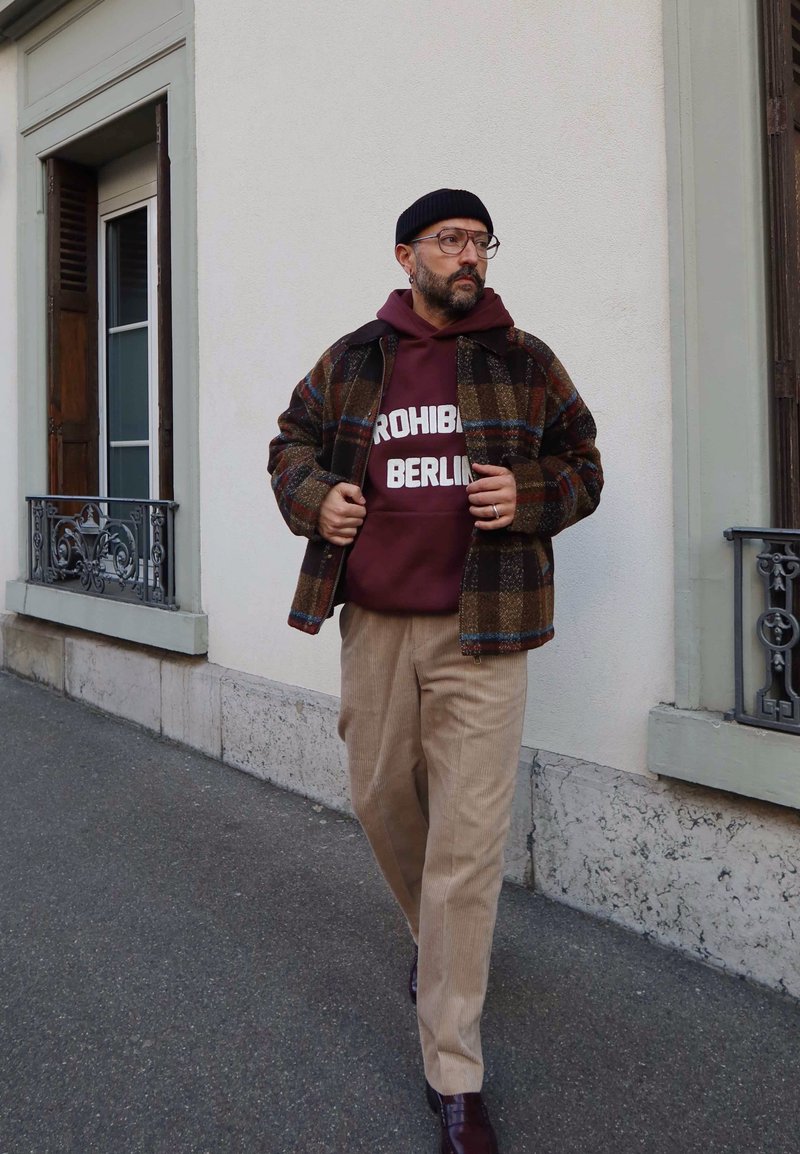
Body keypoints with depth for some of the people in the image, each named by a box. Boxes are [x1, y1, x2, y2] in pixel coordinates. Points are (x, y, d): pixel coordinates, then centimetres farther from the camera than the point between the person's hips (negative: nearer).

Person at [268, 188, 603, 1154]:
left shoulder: (524, 362, 6)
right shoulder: (351, 361, 9)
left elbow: (582, 465, 12)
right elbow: (292, 442, 20)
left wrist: (529, 495, -10)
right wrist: (316, 495, -2)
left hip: (480, 634, -2)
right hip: (373, 624, 3)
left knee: (467, 845, -3)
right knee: (381, 800, 16)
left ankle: (454, 1075, 12)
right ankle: (434, 939, 49)